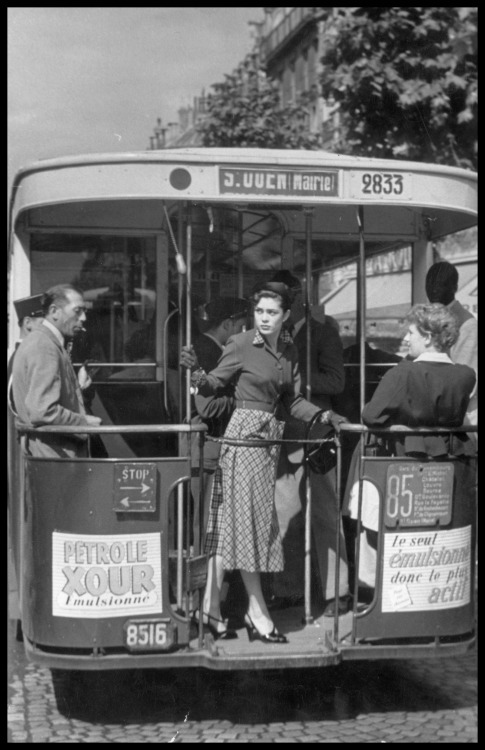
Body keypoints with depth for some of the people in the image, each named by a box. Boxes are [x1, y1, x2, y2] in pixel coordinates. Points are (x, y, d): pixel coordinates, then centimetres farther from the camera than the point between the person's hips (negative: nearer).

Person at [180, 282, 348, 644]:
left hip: (271, 437, 7)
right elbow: (214, 385, -4)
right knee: (247, 518, -6)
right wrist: (197, 371, -24)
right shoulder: (241, 345, -6)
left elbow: (292, 400, 12)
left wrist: (324, 416, -2)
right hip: (245, 435, -7)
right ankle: (258, 614, -3)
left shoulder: (289, 350, 10)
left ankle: (214, 603, 17)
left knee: (259, 519, 8)